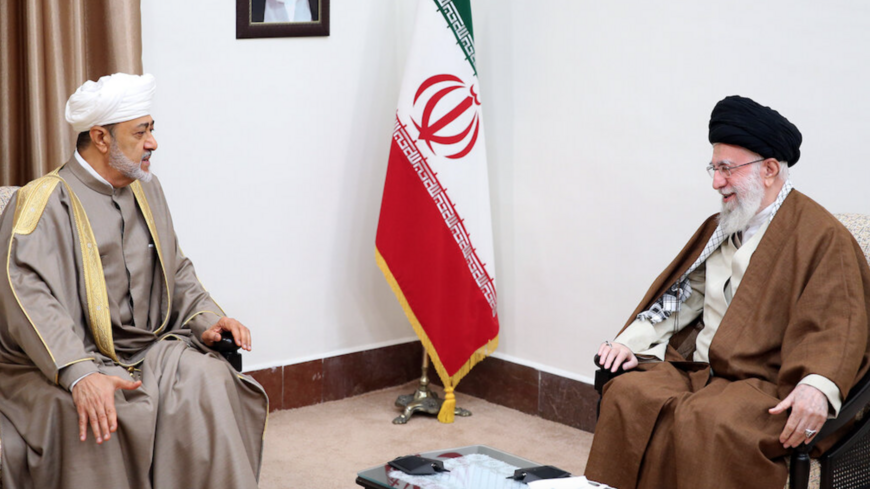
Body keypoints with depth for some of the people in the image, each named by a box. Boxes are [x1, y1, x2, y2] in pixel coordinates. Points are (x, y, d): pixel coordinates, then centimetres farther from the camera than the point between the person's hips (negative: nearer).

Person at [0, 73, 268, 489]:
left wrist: (205, 318, 1)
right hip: (63, 362, -5)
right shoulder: (45, 200, -7)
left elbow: (176, 269, 23)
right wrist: (80, 374, -34)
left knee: (207, 380, -24)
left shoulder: (146, 190, 15)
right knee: (100, 418, -35)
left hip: (148, 351, 5)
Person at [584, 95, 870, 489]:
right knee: (626, 394, -20)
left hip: (766, 384, -6)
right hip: (698, 369, 7)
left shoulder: (821, 235, -4)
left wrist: (817, 387, -31)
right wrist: (630, 342, 4)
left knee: (707, 423, -36)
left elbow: (838, 324, -13)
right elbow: (678, 295, 20)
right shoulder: (719, 228, 21)